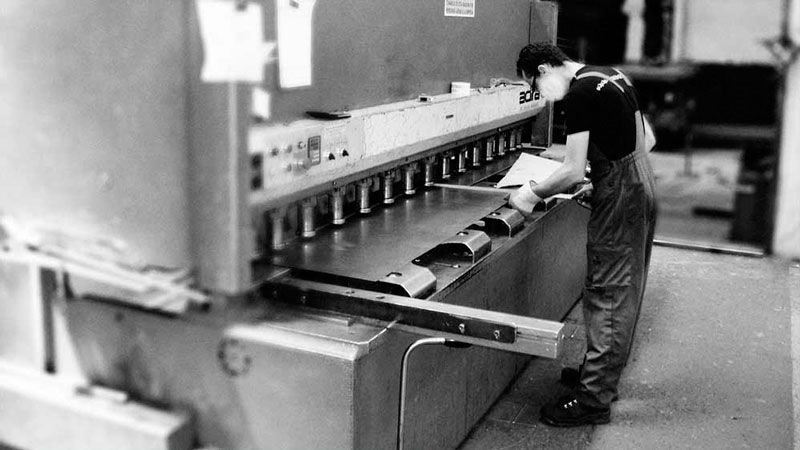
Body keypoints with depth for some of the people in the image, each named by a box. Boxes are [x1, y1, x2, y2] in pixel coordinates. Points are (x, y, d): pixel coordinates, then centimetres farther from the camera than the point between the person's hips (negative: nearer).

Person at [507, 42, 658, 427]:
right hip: (642, 183, 10)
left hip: (619, 196, -10)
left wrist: (532, 194, -7)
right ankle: (604, 375, 31)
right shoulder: (611, 76, 12)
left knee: (606, 295, -4)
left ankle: (593, 399, 3)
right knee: (624, 292, 17)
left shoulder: (579, 95, -17)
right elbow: (647, 139, 17)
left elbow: (574, 172, -19)